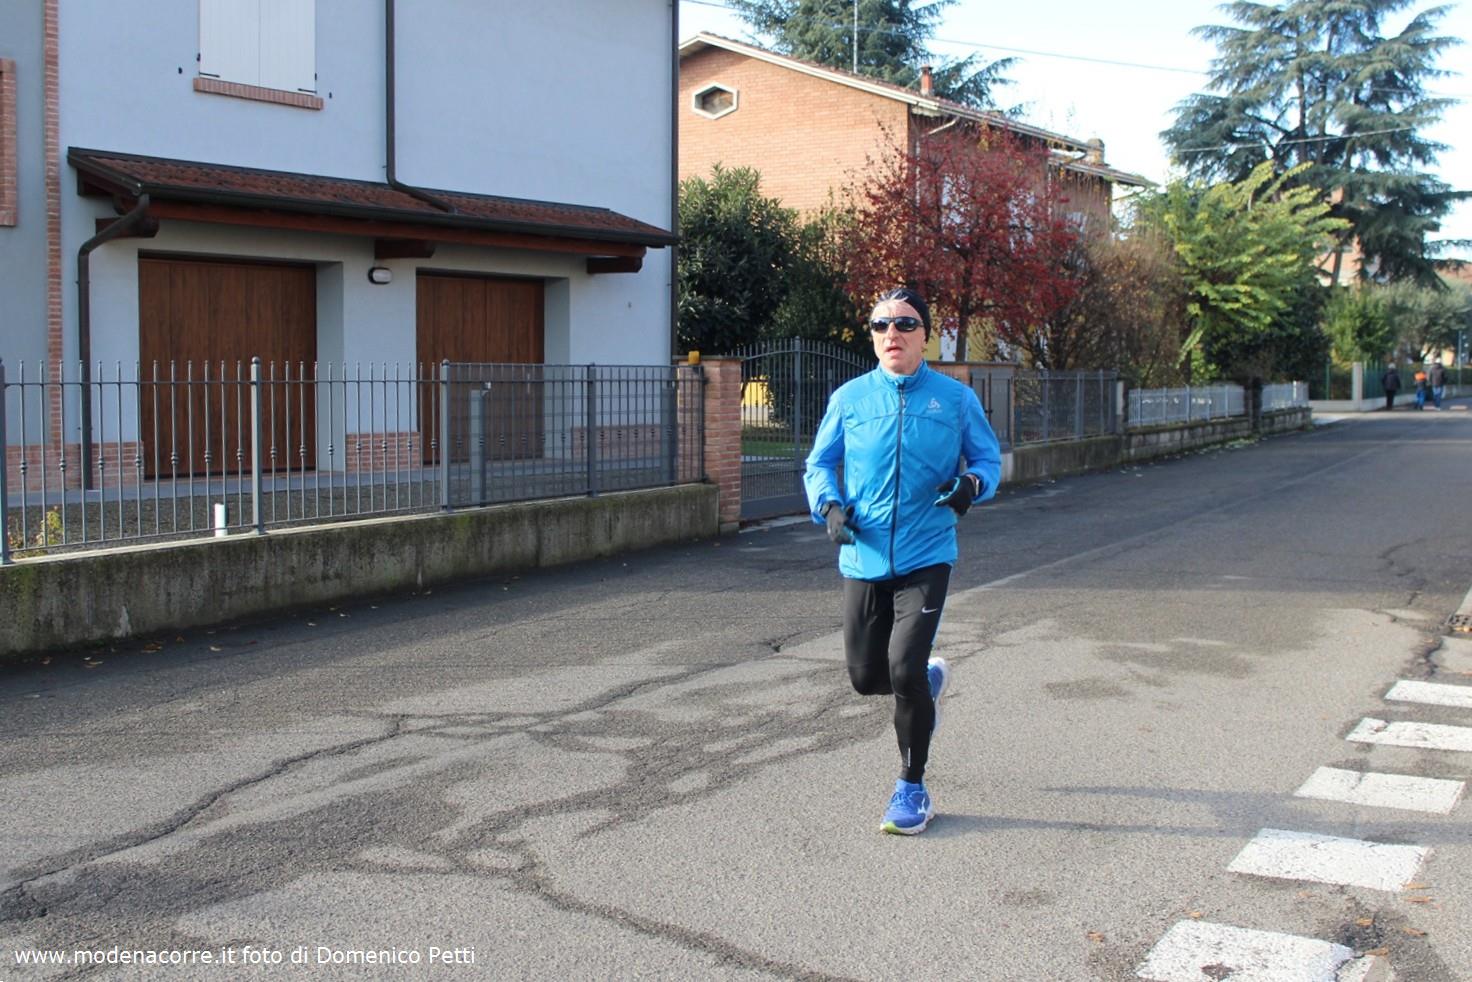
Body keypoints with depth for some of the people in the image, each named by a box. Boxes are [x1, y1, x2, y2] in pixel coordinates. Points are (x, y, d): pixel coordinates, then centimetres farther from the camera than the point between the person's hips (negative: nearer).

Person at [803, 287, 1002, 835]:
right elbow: (818, 464, 13)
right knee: (866, 677, 6)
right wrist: (829, 505, -7)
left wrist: (972, 483, -12)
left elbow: (988, 457, 11)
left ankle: (912, 790, 8)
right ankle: (928, 682, 43)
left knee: (904, 671, -13)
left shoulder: (955, 399, 2)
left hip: (925, 559, -2)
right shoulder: (849, 398, 4)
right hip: (862, 559, 3)